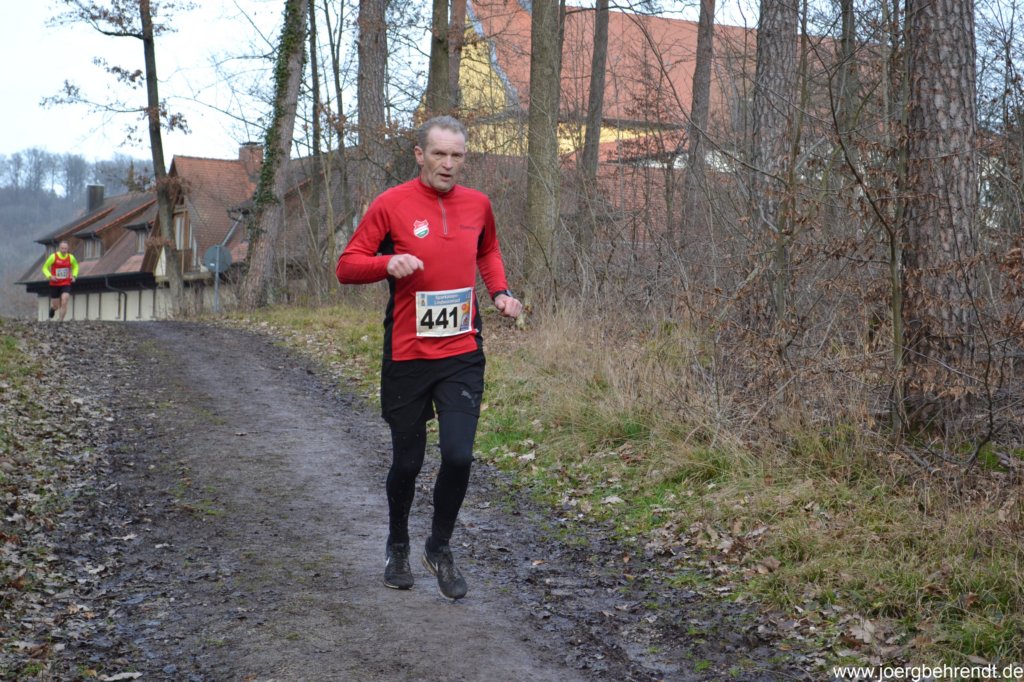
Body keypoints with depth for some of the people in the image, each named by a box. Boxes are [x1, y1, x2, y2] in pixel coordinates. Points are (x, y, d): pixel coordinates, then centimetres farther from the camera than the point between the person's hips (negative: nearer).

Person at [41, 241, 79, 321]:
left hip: (66, 284, 1)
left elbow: (76, 266, 20)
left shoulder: (71, 257, -2)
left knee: (64, 303, -18)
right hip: (54, 285, -1)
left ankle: (61, 321, -6)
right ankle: (52, 307, 45)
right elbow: (45, 268, 0)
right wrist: (50, 276, -17)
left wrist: (74, 276, 4)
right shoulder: (53, 256, -9)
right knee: (56, 306, 7)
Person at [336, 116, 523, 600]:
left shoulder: (477, 205, 7)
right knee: (407, 463, 8)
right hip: (407, 357, -2)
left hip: (463, 356, 2)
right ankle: (397, 546, 36)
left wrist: (499, 292, 9)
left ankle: (440, 549, 17)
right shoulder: (391, 205, -6)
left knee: (459, 456, -9)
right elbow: (347, 266, -3)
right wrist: (388, 262, -22)